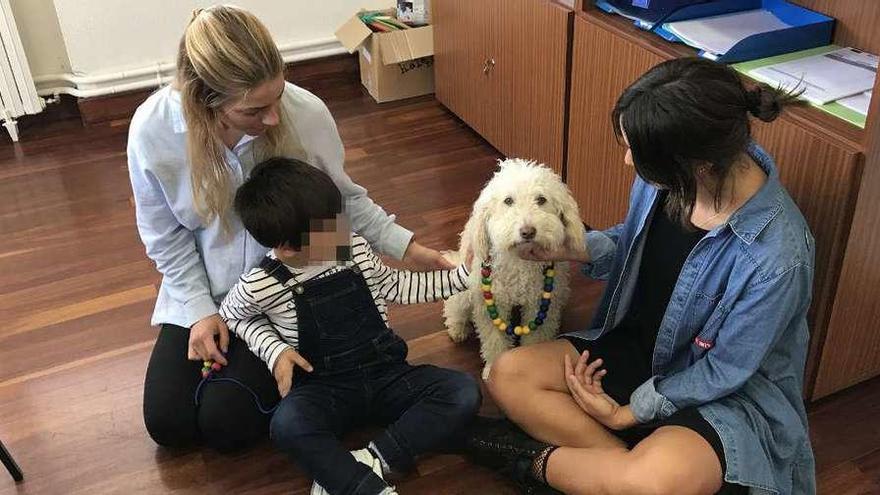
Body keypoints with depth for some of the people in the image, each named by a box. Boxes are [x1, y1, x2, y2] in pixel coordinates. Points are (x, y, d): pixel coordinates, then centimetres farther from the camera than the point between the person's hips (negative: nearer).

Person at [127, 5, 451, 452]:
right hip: (201, 290, 2)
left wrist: (407, 248, -10)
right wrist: (200, 309, -11)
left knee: (227, 424, -11)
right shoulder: (153, 129, -22)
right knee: (167, 423, 1)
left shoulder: (306, 113, -25)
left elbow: (343, 198, -5)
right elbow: (165, 236, -6)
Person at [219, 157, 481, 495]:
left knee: (464, 392, -20)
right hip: (325, 388, -3)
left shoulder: (355, 249, -1)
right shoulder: (260, 286, -11)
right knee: (287, 424, -37)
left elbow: (395, 286, 14)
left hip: (386, 373, 4)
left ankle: (373, 461, -26)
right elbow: (232, 314, 10)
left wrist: (462, 276, 8)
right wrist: (274, 349, -8)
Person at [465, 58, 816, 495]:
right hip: (639, 344, 6)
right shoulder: (668, 174, -14)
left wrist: (627, 413, -12)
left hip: (728, 393, -6)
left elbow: (724, 371, -19)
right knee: (509, 375, -8)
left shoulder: (776, 256, -31)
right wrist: (571, 249, -9)